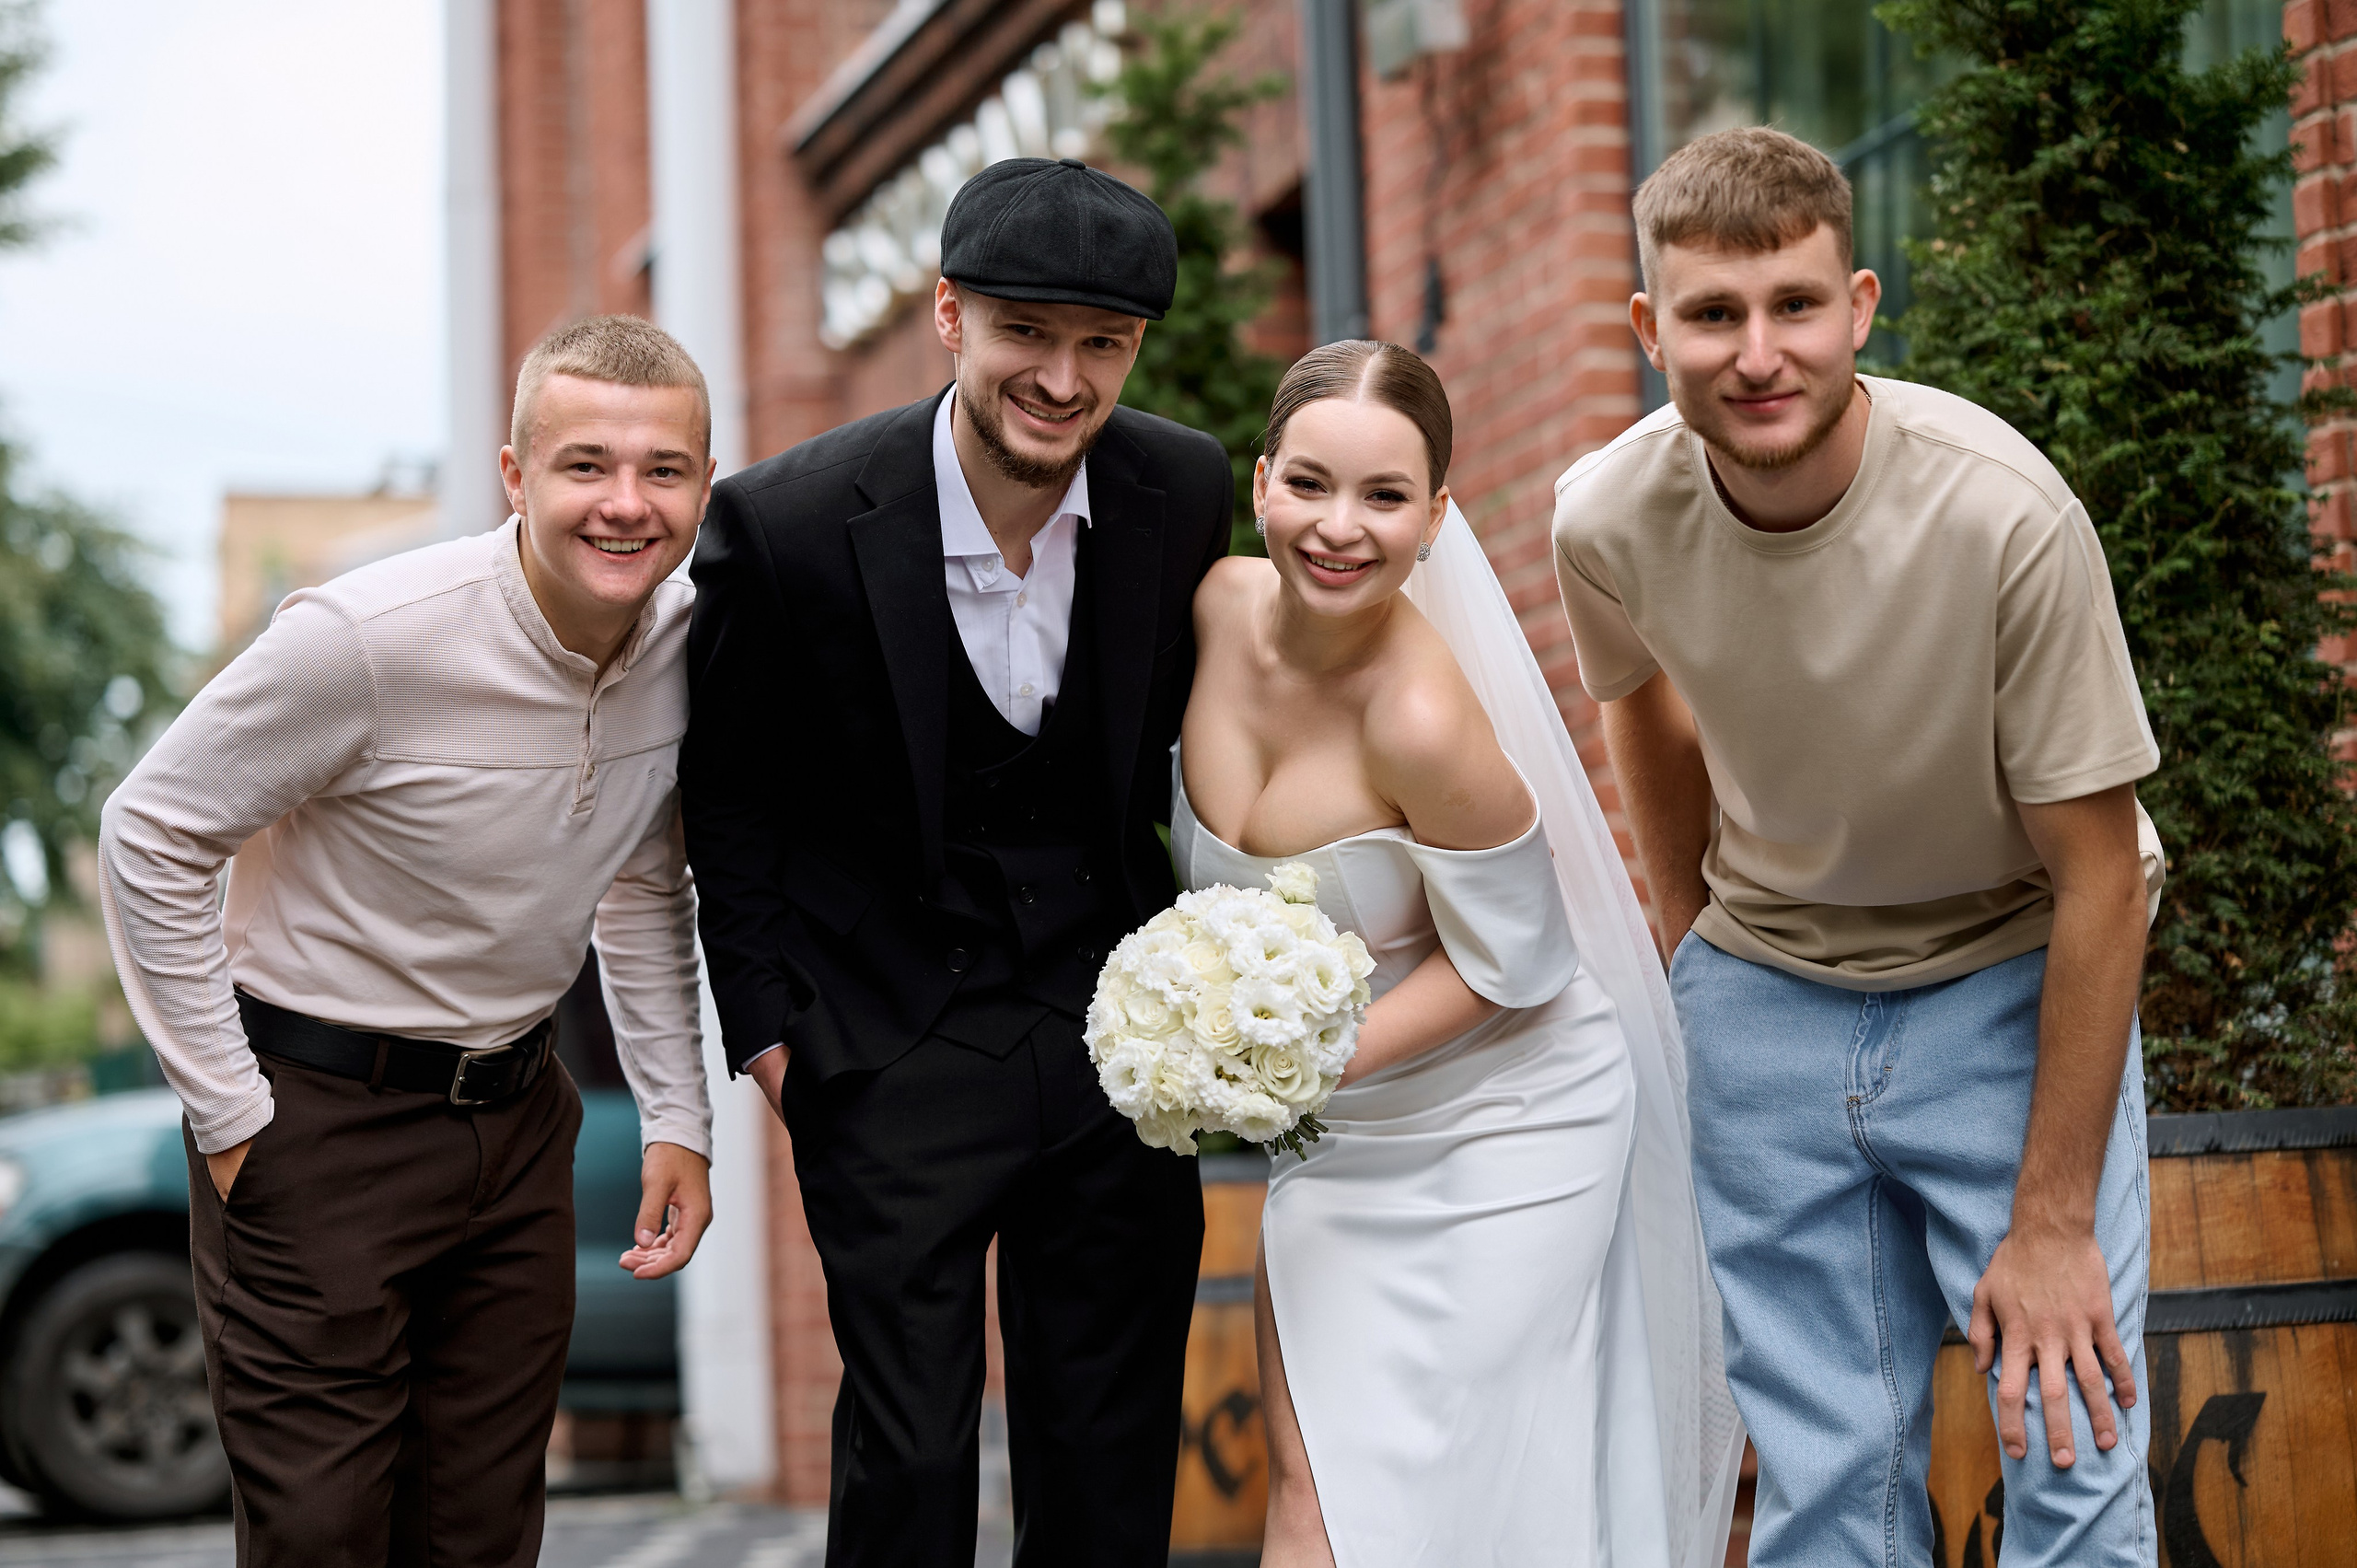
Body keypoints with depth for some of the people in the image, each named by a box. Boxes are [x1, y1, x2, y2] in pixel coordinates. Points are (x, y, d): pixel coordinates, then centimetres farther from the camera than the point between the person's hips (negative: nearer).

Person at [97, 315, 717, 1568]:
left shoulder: (684, 639, -3)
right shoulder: (368, 639, -24)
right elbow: (151, 839, -14)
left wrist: (676, 1116, 7)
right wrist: (230, 1115, -13)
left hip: (516, 1115, 6)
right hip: (320, 1121, -6)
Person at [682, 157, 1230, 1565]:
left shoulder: (1187, 493, -8)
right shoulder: (790, 522, -18)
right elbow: (728, 787, -2)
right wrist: (764, 1019, -3)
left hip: (1113, 1016, 3)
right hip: (894, 1041, -3)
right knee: (911, 1452, 0)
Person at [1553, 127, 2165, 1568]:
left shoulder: (2004, 514, -26)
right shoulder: (1611, 518, -14)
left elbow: (2098, 870, -19)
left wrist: (2053, 1221, -17)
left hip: (2013, 979, -2)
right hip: (1765, 995, 3)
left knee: (2073, 1452, -10)